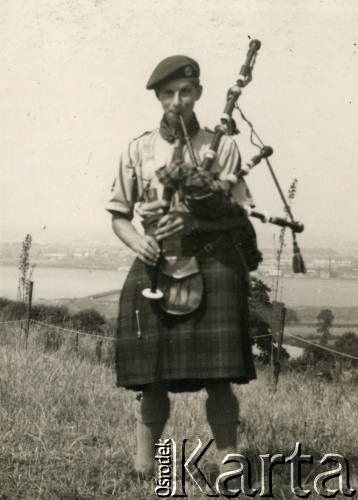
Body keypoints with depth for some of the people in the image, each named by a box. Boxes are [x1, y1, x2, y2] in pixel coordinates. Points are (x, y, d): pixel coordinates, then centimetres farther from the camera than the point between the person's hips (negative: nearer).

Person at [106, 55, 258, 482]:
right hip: (155, 270, 1)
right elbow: (119, 215, 12)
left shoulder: (222, 147, 4)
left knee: (218, 378, -4)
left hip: (213, 266, -1)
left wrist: (192, 221, -17)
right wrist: (137, 241, -10)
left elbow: (235, 214, 1)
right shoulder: (138, 150, 8)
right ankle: (142, 467, 12)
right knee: (152, 378, 2)